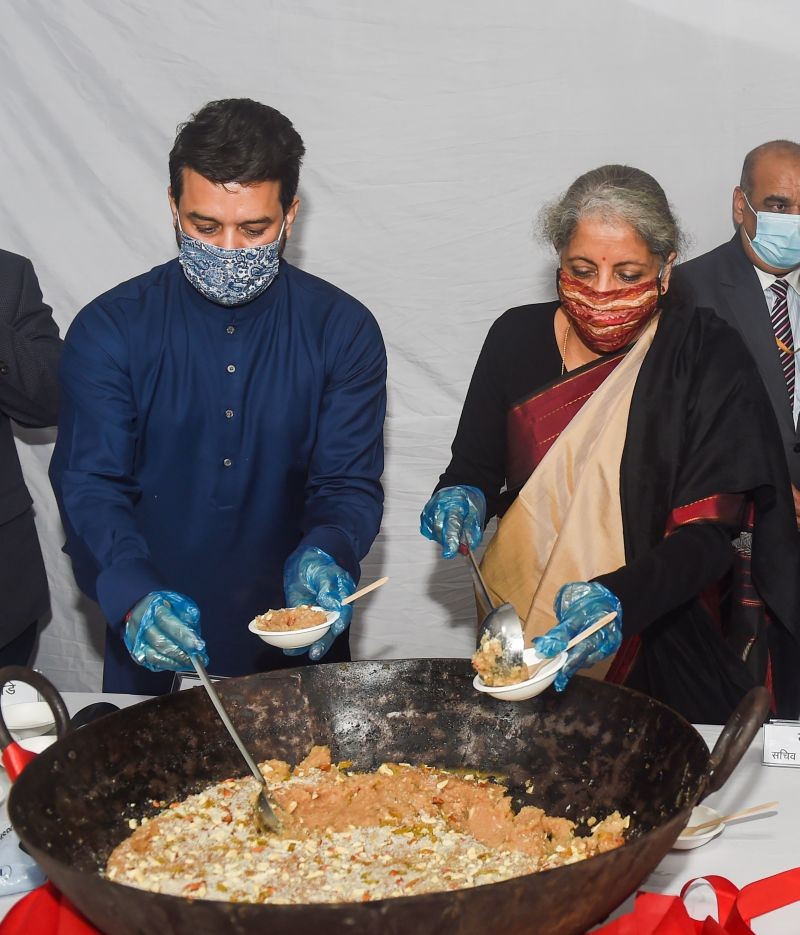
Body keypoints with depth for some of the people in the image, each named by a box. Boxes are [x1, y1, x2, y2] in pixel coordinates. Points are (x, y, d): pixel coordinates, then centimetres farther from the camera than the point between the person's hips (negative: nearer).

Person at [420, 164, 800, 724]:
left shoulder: (708, 358, -12)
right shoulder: (517, 338, -2)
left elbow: (710, 533, -19)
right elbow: (475, 465, 8)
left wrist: (615, 600, -35)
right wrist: (461, 500, -15)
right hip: (518, 629, 3)